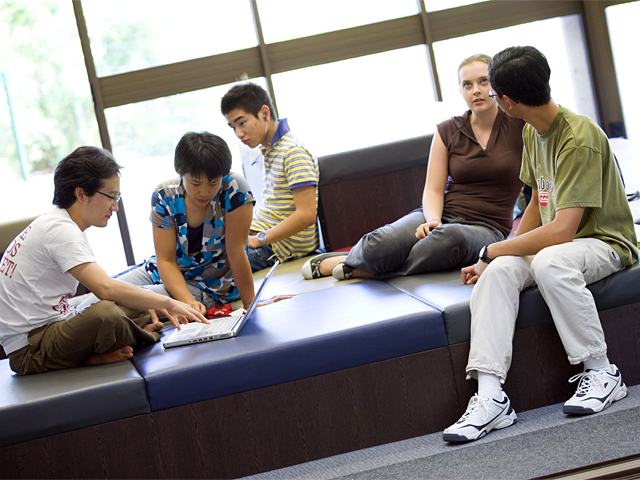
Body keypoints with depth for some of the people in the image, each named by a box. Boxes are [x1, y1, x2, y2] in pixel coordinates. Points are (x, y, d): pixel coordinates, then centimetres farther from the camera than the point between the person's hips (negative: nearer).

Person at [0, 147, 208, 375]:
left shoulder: (53, 224, 14)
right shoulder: (61, 231, -19)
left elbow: (96, 283, 19)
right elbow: (106, 289, -30)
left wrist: (150, 304, 4)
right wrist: (167, 303, -21)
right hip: (30, 351, -11)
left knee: (143, 307, 12)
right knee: (106, 313, -36)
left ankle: (94, 355, -8)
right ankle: (147, 339, -6)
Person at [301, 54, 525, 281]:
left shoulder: (518, 126, 4)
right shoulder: (447, 131, 10)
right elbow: (433, 190, 4)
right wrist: (432, 220, -15)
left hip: (487, 227, -2)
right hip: (442, 214, 2)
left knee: (450, 236, -41)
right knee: (378, 247, -31)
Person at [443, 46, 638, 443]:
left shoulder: (580, 139, -22)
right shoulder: (532, 133, 7)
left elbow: (561, 231, -28)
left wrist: (493, 251, -17)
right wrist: (501, 256, 1)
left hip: (605, 243, -7)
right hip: (557, 242, 8)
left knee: (550, 262, -38)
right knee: (499, 270, -22)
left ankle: (602, 372, -20)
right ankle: (490, 396, -30)